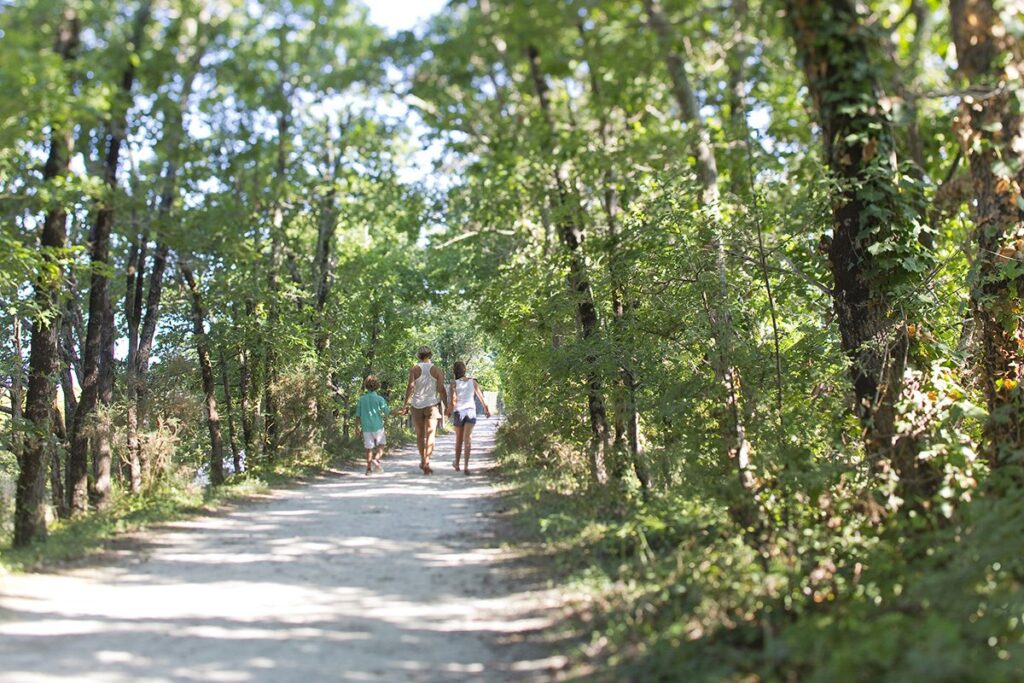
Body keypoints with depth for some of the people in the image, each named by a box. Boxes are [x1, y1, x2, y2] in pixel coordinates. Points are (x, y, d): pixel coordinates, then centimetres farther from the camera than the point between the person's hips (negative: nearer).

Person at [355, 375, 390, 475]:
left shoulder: (362, 399, 1)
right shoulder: (379, 399, -8)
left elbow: (357, 415, 3)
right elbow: (388, 411, -7)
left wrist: (358, 426, 16)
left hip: (366, 427, 3)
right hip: (377, 426, -2)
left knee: (369, 448, 10)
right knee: (381, 444, 13)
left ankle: (369, 467, 10)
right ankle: (376, 459, -10)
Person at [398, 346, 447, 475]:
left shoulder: (414, 369, -1)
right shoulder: (436, 371, 1)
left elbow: (410, 387, -9)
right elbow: (441, 389, -3)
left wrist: (405, 404, -8)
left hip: (417, 405, 1)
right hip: (432, 404, -1)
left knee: (420, 435, 15)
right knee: (430, 434, -6)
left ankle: (423, 461, 27)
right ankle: (426, 463, -19)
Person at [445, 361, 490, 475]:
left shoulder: (454, 384, -6)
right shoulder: (472, 381, 2)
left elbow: (452, 402, -13)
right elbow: (481, 396, 7)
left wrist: (448, 411, 5)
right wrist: (486, 409, 22)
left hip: (458, 413, 0)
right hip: (471, 411, 0)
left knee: (459, 440, 18)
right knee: (467, 439, -10)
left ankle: (457, 464, 33)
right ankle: (466, 466, -25)